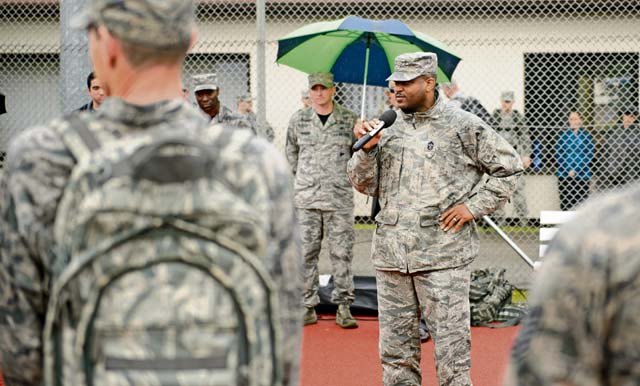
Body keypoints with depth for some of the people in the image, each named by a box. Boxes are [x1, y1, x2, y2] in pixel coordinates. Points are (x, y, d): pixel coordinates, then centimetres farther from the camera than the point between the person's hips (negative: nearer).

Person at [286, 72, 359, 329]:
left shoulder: (349, 120, 5)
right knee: (306, 253, 1)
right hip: (305, 198, 1)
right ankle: (307, 306, 8)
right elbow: (290, 154, 18)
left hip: (340, 198, -1)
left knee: (341, 252, -1)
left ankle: (343, 306, 5)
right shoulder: (298, 120, 9)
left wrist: (346, 178, 6)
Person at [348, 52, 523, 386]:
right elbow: (365, 184, 14)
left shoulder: (464, 126, -1)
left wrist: (473, 206, -4)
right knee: (395, 346, 10)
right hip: (391, 257, 5)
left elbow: (509, 168, 4)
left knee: (450, 344, -4)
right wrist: (367, 149, -3)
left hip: (443, 257, -5)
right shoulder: (389, 129, 13)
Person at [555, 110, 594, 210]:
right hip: (564, 175, 1)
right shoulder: (563, 134, 7)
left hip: (582, 176, -1)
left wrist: (575, 170, -9)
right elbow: (558, 154, 4)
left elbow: (589, 155, 0)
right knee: (565, 203, -1)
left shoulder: (586, 135, 4)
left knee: (581, 202, -4)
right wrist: (568, 170, -7)